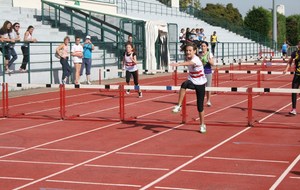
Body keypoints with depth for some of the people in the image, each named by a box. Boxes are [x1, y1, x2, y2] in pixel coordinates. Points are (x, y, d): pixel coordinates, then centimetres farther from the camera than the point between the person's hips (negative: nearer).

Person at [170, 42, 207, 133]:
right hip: (192, 81, 4)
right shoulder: (187, 58, -6)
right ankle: (178, 106, -33)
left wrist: (178, 64, -67)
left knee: (200, 106, 1)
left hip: (200, 84, -4)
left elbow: (189, 63, -51)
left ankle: (202, 125, 22)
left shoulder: (196, 60, -27)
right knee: (184, 84, -35)